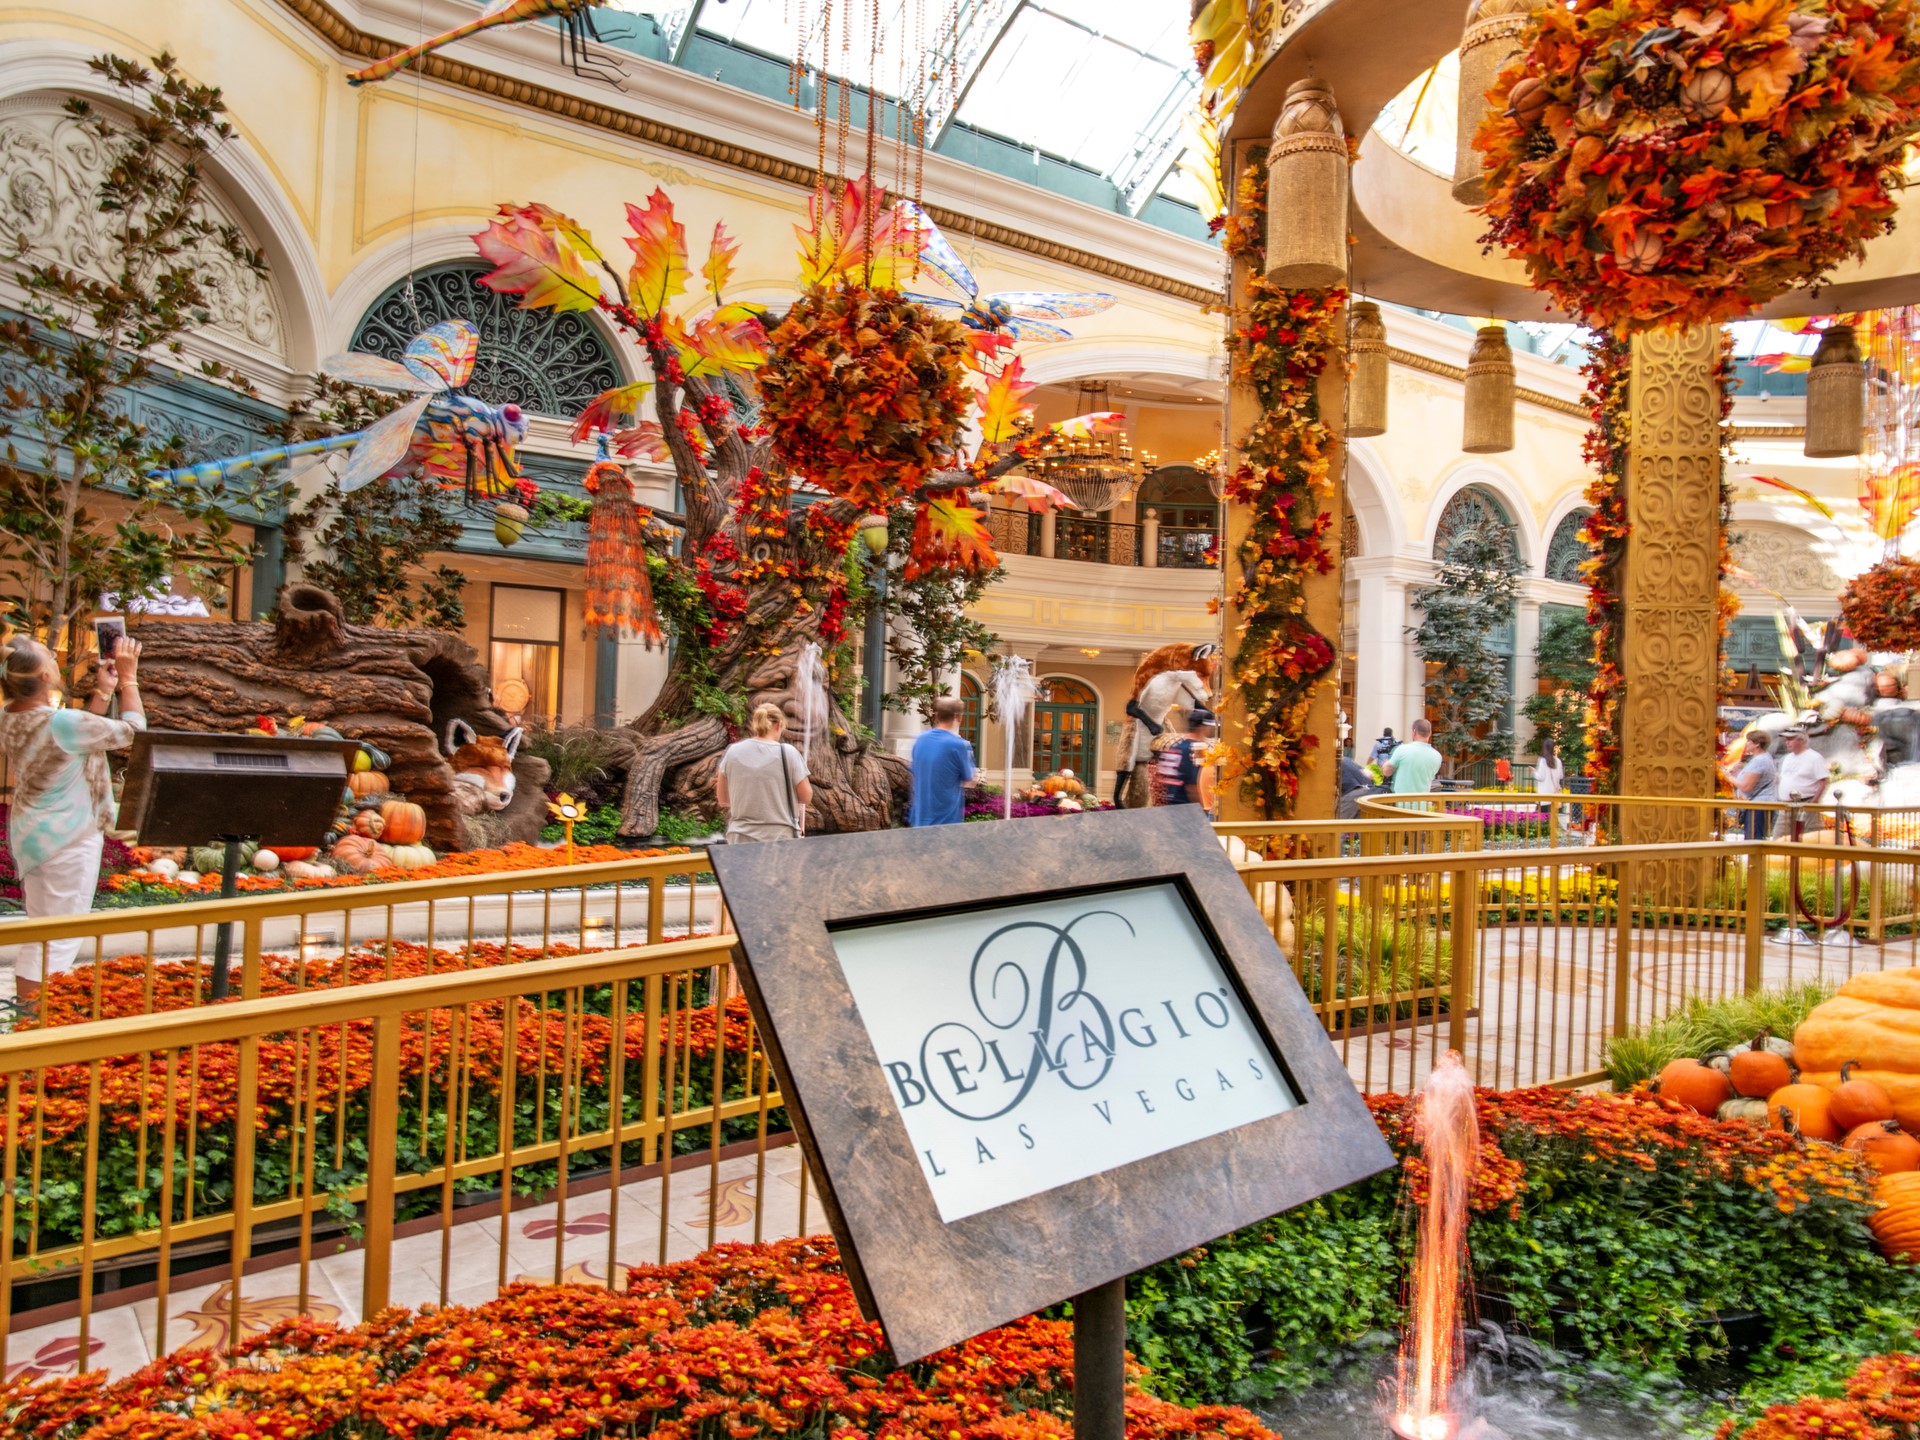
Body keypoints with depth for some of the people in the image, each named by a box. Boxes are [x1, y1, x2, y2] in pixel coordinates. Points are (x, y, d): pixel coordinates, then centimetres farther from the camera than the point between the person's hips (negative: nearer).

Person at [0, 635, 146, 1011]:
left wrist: (103, 692, 6)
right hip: (67, 841, -9)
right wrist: (128, 678, -7)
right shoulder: (60, 722, -27)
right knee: (59, 938, 2)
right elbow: (131, 731, -15)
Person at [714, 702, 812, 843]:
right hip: (781, 839, -2)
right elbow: (806, 797, -2)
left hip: (742, 839, 2)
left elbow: (723, 800, 7)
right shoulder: (787, 752, -8)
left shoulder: (733, 752, 0)